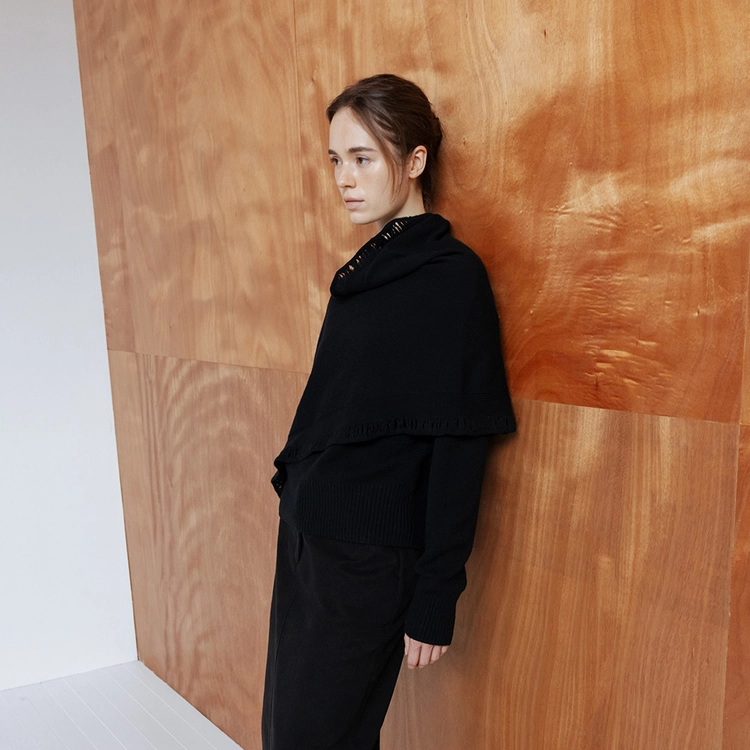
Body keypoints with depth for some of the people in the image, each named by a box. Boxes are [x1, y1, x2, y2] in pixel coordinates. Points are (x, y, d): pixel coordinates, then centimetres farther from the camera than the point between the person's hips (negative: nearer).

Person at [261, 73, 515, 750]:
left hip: (371, 559, -8)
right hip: (305, 534, 8)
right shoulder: (368, 267, 9)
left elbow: (459, 447, -17)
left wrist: (435, 600, -15)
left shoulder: (452, 277, -15)